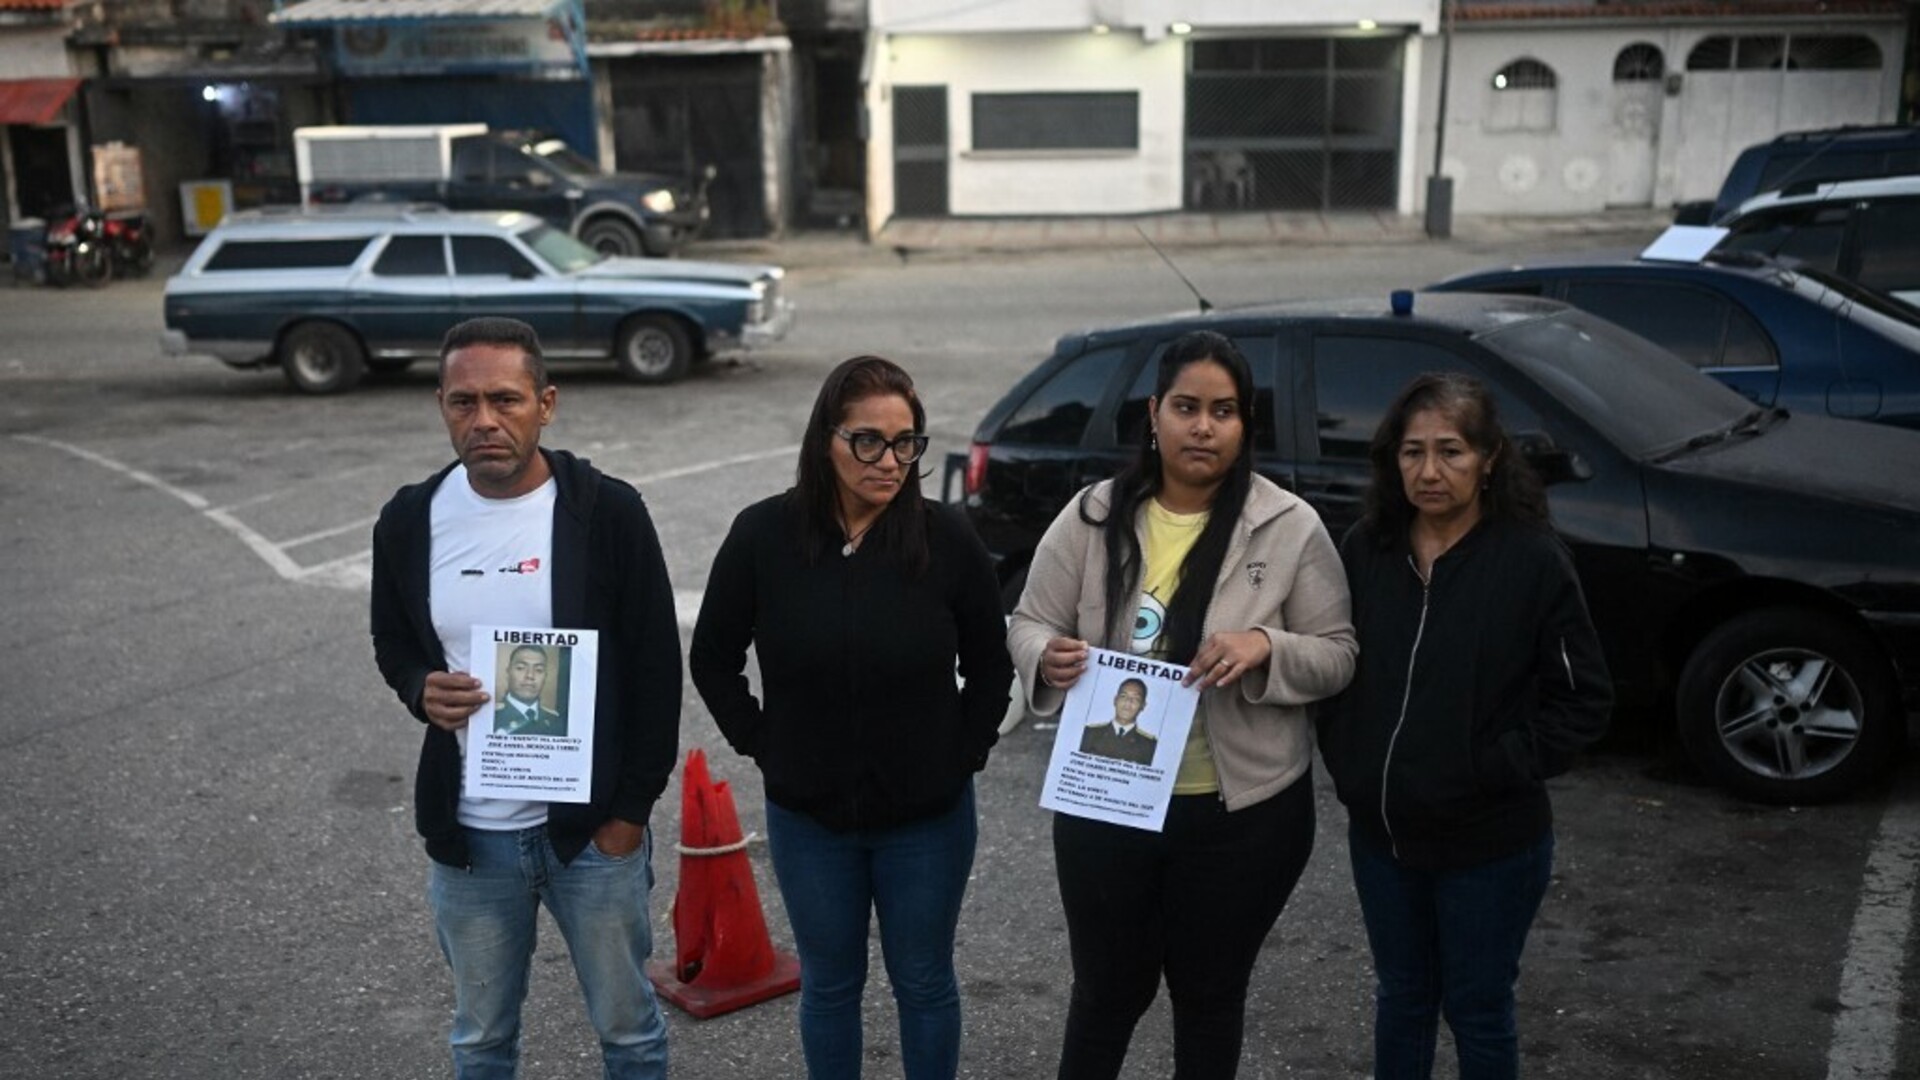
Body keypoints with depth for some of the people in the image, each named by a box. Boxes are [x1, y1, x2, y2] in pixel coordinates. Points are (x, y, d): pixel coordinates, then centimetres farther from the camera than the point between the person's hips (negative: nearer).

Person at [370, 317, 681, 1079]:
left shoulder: (608, 512, -12)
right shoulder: (409, 519, -3)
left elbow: (656, 670, -7)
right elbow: (392, 643, 12)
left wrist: (631, 809, -7)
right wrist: (420, 689, -12)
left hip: (593, 824, -2)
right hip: (467, 833, 3)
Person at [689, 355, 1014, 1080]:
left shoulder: (948, 539, -12)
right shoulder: (764, 535, -11)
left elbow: (991, 669, 0)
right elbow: (712, 660, 1)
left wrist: (963, 757, -4)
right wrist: (763, 746, -4)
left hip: (928, 816, 0)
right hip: (807, 814, 1)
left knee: (924, 983, 15)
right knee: (829, 984, 18)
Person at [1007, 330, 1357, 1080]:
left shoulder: (1291, 528, -8)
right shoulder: (1092, 517, -4)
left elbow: (1337, 656, -4)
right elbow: (1028, 625, 1)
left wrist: (1265, 648, -24)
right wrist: (1048, 657, -23)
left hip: (1244, 814, 0)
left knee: (1210, 995, 19)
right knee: (1106, 989, 16)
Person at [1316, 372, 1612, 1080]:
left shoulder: (1532, 559, -14)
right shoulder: (1365, 549, -3)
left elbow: (1585, 699, -9)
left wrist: (1500, 768, -16)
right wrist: (1344, 758, -1)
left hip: (1490, 843, -3)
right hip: (1379, 833, 4)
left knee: (1477, 1011, 14)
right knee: (1401, 997, 21)